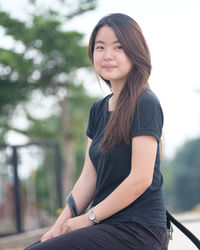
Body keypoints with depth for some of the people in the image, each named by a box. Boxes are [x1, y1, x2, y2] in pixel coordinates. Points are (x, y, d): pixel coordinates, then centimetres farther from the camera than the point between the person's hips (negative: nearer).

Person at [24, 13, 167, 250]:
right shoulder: (99, 109, 13)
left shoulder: (145, 104, -11)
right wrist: (61, 224, -1)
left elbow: (140, 179, -17)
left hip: (137, 230, -8)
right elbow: (89, 177, 11)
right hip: (108, 225, 8)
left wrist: (90, 217, -11)